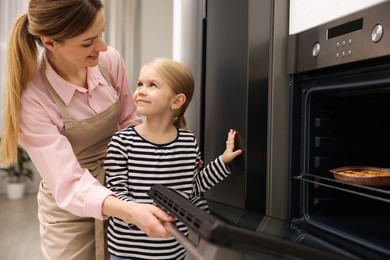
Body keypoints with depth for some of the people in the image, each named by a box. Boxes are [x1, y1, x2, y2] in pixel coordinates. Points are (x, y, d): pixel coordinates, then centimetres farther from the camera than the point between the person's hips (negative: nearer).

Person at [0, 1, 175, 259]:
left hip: (120, 194, 4)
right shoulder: (30, 97, -25)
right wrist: (130, 211, -44)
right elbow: (68, 185, -28)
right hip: (70, 209, -4)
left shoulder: (110, 60, -12)